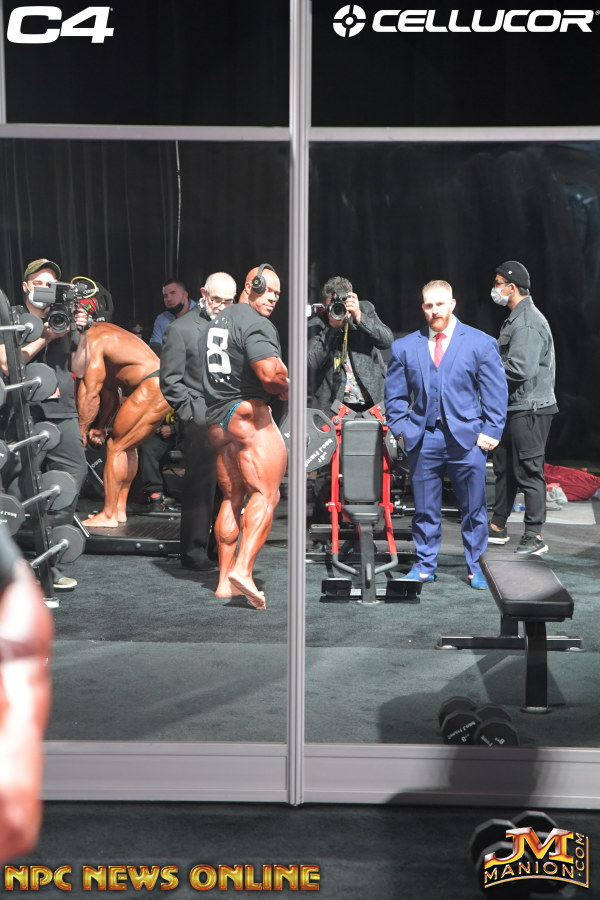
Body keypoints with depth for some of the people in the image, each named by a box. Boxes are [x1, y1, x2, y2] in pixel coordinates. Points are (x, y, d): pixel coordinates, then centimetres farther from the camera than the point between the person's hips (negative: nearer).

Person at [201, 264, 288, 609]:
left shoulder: (220, 320, 20)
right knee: (266, 494, -9)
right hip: (247, 412, -9)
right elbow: (270, 373, -23)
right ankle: (242, 570, -21)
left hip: (216, 418, 9)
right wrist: (284, 388, -2)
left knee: (232, 499, 13)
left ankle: (225, 581, 13)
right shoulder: (256, 324, -10)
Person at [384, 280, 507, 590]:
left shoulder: (481, 343, 4)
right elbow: (395, 395, 12)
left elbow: (496, 393, 3)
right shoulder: (404, 347, 9)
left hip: (466, 438, -1)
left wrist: (490, 431, -4)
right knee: (424, 509, 8)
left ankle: (476, 567, 17)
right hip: (423, 439, 2)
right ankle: (424, 566, 20)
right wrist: (401, 430, 2)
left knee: (474, 509, 4)